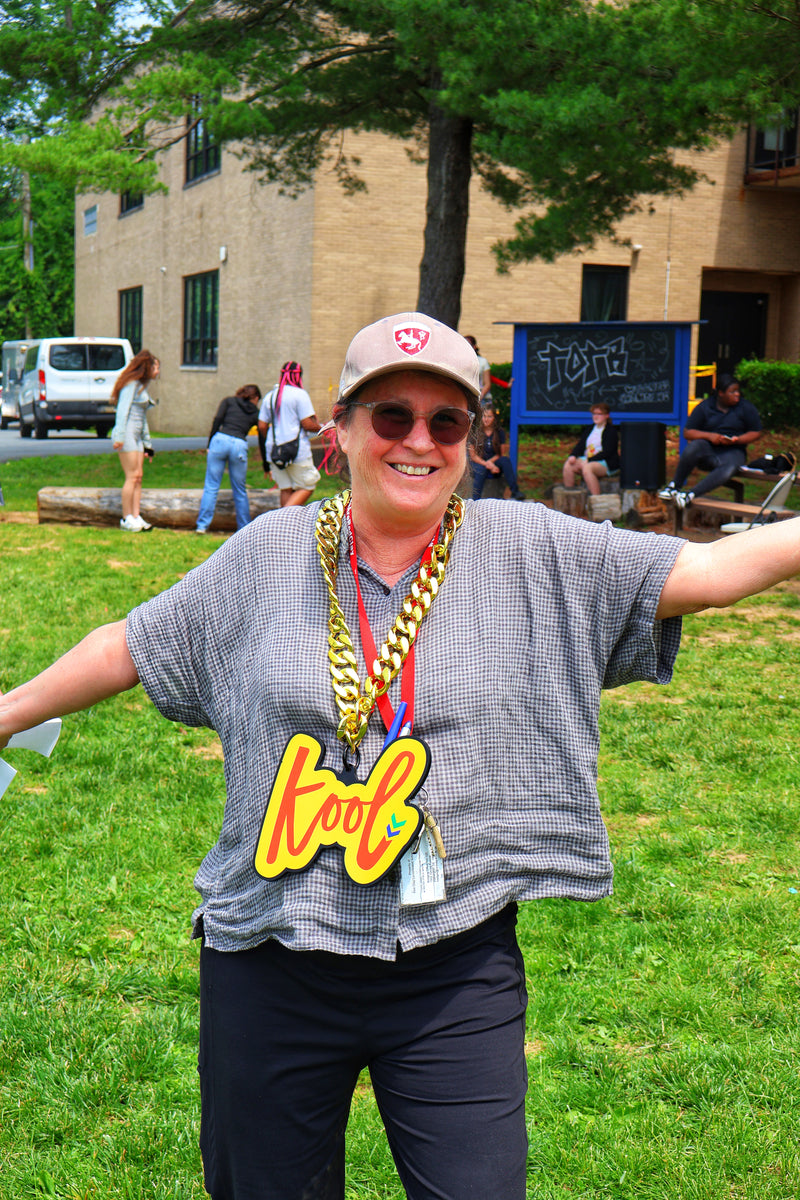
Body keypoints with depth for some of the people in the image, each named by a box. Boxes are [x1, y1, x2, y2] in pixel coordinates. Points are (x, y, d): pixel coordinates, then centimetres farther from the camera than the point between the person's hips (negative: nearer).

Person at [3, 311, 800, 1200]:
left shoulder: (536, 554, -2)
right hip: (270, 964, 2)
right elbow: (132, 648, 13)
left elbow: (716, 568, -5)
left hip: (456, 970, -1)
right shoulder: (265, 556, 2)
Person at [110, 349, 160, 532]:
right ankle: (126, 519, -5)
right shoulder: (132, 384, -7)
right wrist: (119, 436, -21)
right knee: (131, 476, -9)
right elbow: (123, 409, -14)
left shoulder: (142, 387, 21)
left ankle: (136, 517, 5)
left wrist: (147, 443, 25)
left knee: (138, 476, 4)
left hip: (137, 436, 9)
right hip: (127, 433, -9)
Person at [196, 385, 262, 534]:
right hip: (239, 445, 0)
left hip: (220, 439, 0)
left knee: (211, 486, 4)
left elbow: (217, 420, 3)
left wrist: (209, 444, 3)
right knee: (240, 490, 12)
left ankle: (202, 525, 1)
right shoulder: (256, 413, 20)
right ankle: (245, 528, 16)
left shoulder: (229, 401, 18)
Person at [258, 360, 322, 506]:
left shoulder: (270, 396, 13)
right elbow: (307, 424, -12)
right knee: (306, 487, 1)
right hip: (297, 450, -6)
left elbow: (262, 426, 12)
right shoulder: (300, 394, -6)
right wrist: (321, 427, 9)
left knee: (286, 489, 13)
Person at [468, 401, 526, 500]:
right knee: (481, 469, -37)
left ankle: (515, 491, -34)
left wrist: (490, 461, -15)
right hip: (479, 463, -2)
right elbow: (473, 456, -4)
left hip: (494, 462, 2)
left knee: (505, 460, -28)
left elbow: (502, 454, 4)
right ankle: (475, 502, -46)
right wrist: (487, 464, -20)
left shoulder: (500, 432, 3)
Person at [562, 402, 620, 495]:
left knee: (587, 468, -36)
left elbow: (607, 453, -14)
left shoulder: (611, 431, -4)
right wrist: (573, 455, -6)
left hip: (607, 464, -7)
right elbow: (580, 445, 16)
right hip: (588, 460, 7)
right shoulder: (589, 429, 19)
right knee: (568, 465, -15)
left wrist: (588, 460, -20)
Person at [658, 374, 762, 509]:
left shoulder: (747, 408, 5)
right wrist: (709, 436, -17)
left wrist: (737, 440, -13)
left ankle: (690, 495, -43)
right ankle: (675, 485, -26)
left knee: (730, 469, -37)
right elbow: (687, 433, -1)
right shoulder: (704, 407, 2)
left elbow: (756, 433, 6)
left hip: (733, 451, 0)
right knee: (694, 446, -37)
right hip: (708, 449, 0)